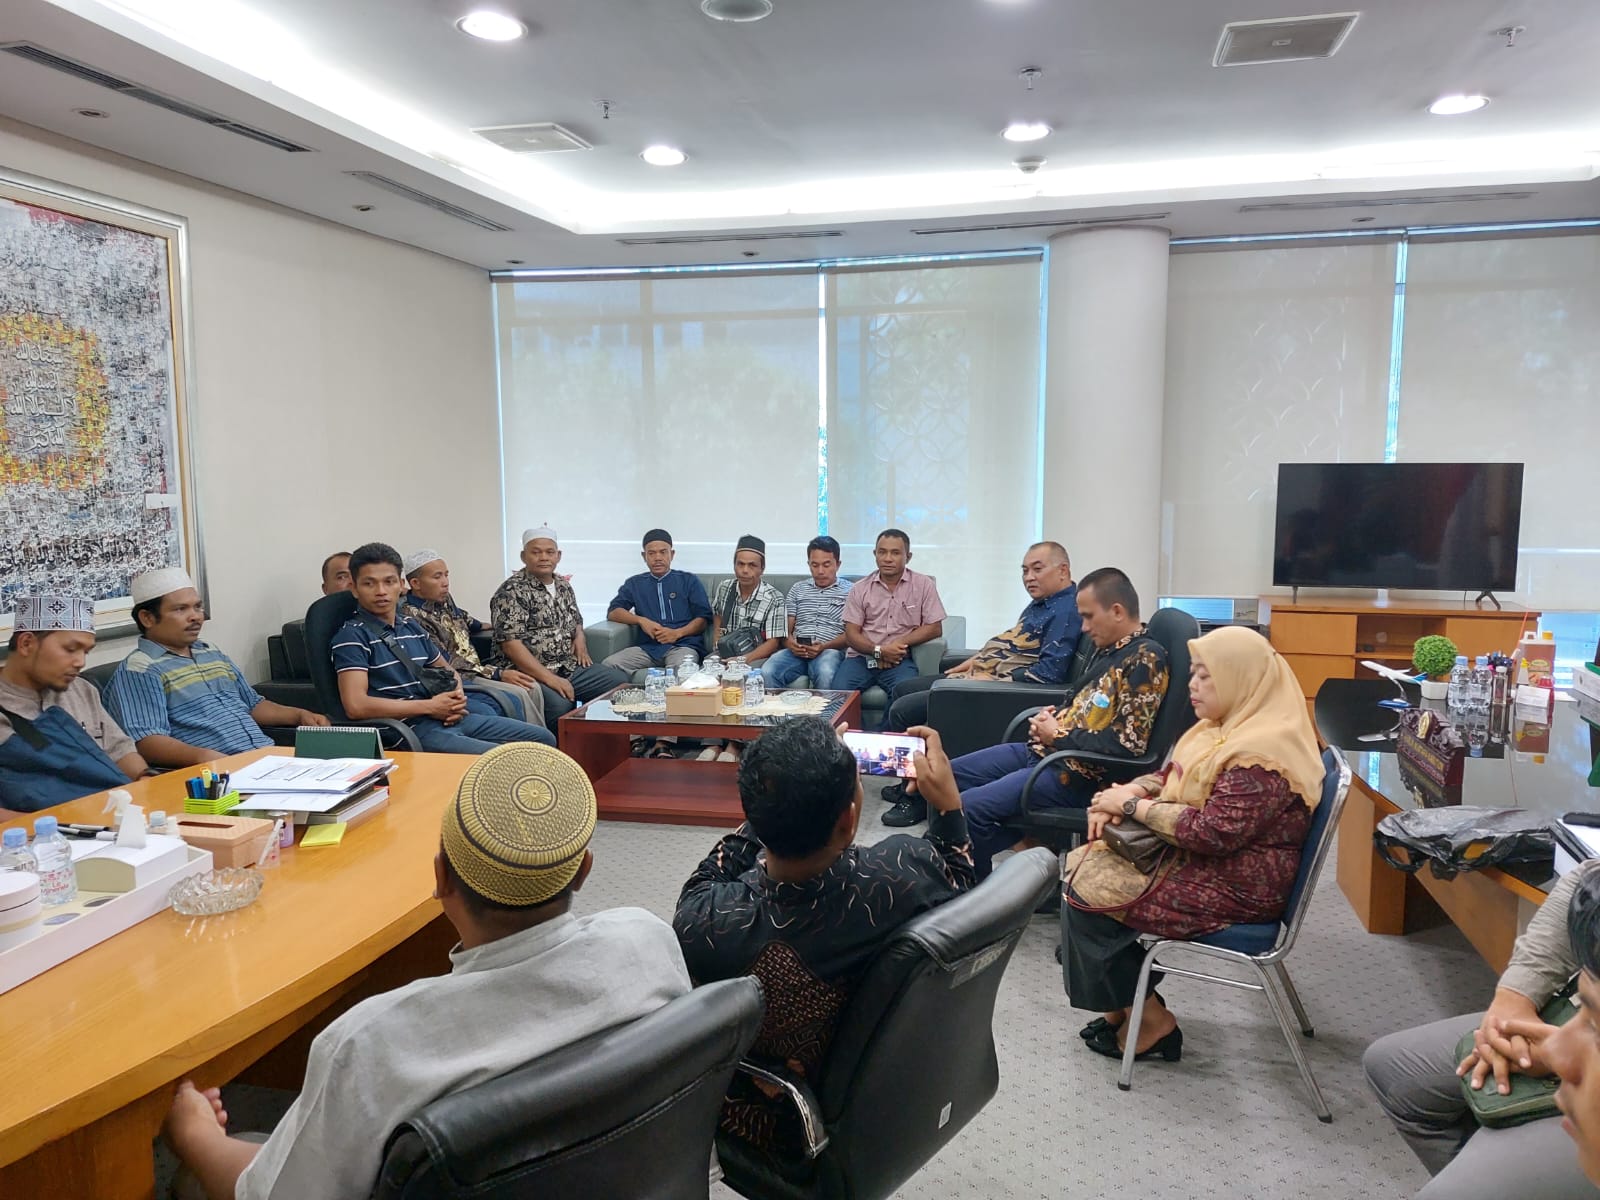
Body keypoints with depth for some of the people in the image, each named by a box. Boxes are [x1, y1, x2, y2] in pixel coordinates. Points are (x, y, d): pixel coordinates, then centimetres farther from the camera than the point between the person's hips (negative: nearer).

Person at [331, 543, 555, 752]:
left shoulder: (412, 626, 17)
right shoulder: (352, 635, -5)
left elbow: (446, 669, 31)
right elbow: (356, 705, -17)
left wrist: (457, 698, 5)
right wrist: (431, 706, -14)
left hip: (451, 718, 8)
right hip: (410, 729, -8)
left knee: (543, 738, 7)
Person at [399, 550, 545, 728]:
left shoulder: (445, 600, 7)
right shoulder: (413, 618, -19)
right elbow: (446, 665, -19)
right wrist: (498, 675, -19)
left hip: (477, 670, 9)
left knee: (532, 687, -8)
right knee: (517, 695, -21)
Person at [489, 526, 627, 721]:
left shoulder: (564, 585, 15)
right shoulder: (511, 592, -9)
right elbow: (510, 644, -18)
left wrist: (579, 637, 6)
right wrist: (549, 679, -24)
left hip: (570, 667, 8)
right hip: (529, 673, -8)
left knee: (619, 681, -5)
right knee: (559, 704, -36)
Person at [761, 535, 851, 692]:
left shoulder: (849, 591, 10)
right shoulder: (798, 589, 22)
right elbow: (786, 628, 17)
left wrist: (824, 646, -15)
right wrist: (789, 642, -7)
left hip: (830, 650, -3)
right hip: (796, 650, 3)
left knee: (826, 674, -39)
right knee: (766, 672, -29)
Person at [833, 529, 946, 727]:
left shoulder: (923, 585, 5)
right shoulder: (860, 589, 9)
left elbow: (935, 628, 2)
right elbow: (851, 633, 5)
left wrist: (900, 642, -10)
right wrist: (879, 650, -14)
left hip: (900, 660, -1)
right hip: (862, 656, 2)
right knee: (840, 689, -28)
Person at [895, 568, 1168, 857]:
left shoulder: (1145, 658, -16)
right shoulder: (1110, 649, 13)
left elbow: (1128, 743, -22)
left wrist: (1059, 734, -13)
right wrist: (1054, 715, 4)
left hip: (1075, 773, -10)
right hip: (1042, 750, 10)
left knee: (967, 807, -23)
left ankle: (978, 879, 1)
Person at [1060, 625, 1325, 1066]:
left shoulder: (1261, 755, -25)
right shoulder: (1229, 728, 7)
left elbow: (1215, 833, -29)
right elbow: (1173, 777, 15)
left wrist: (1132, 806, -20)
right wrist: (1127, 792, -5)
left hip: (1236, 885, -10)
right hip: (1196, 858, 10)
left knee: (1086, 894, -12)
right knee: (1079, 865, 3)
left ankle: (1151, 1022, 3)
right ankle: (1125, 1003, 10)